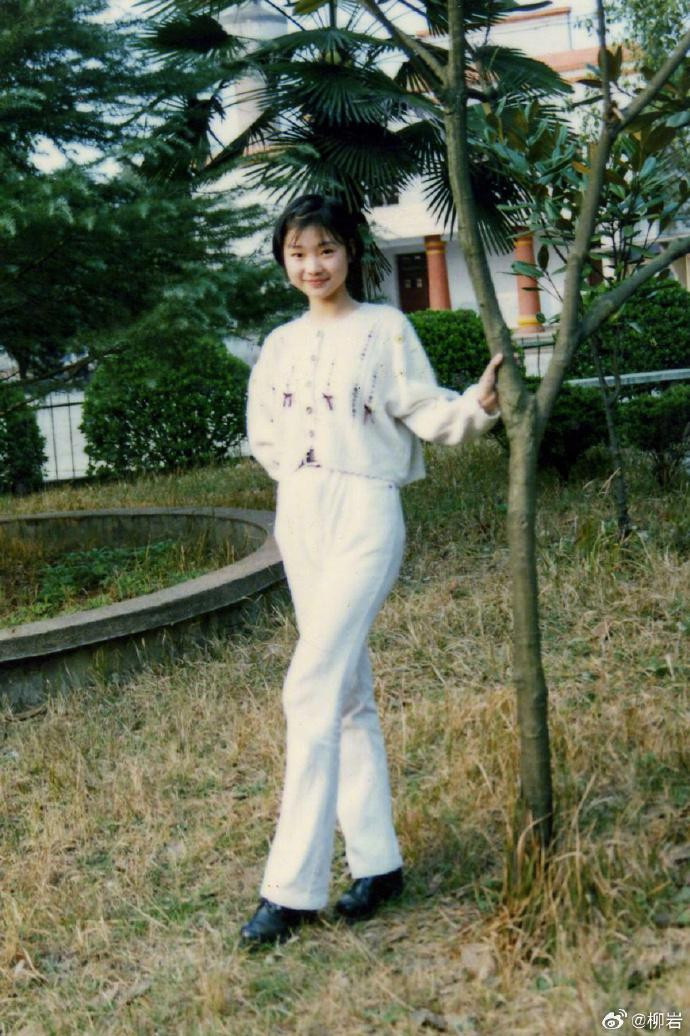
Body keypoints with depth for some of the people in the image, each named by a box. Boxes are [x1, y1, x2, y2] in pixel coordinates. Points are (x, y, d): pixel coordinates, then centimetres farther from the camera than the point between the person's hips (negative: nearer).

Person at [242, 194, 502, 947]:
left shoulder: (384, 328, -1)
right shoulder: (279, 346, 13)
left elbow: (424, 409, -8)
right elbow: (264, 433, 19)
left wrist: (477, 405, -25)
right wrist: (301, 475, 4)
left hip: (365, 515, -6)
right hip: (299, 517, 6)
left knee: (312, 688, -14)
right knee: (347, 691, 9)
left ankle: (292, 888, -11)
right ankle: (376, 861, 17)